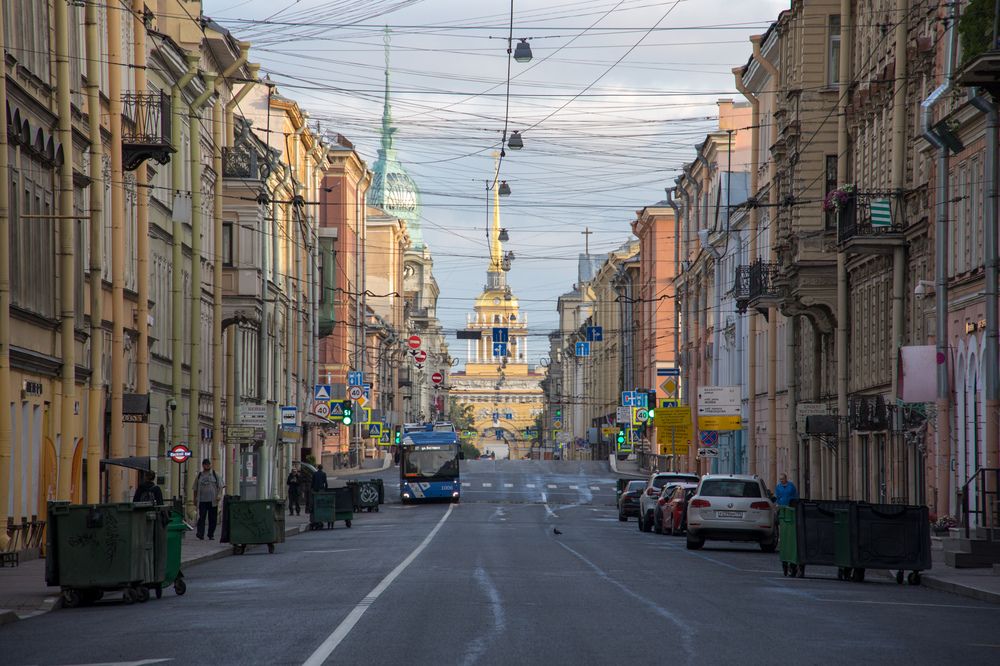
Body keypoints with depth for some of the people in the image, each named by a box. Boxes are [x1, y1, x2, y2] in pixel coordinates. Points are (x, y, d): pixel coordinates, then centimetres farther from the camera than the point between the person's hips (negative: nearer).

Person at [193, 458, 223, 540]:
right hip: (202, 500, 0)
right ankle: (200, 533, -14)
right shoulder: (199, 475, 11)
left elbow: (220, 486, 5)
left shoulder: (215, 474, 8)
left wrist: (219, 495, -10)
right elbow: (195, 488, 17)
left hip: (212, 500, 0)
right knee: (202, 517, -10)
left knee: (213, 518, 3)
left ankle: (211, 535, 11)